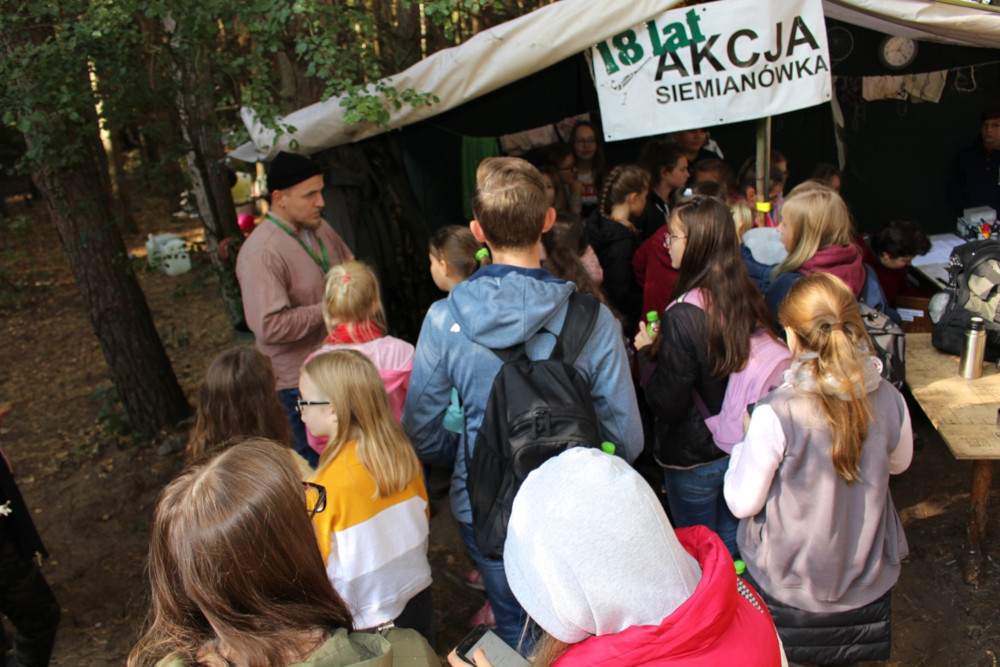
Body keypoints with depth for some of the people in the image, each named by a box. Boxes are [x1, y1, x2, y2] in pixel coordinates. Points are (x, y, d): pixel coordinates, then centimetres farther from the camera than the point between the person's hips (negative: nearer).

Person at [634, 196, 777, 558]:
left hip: (694, 459, -6)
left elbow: (666, 403, -22)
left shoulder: (683, 315, -27)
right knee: (732, 545, 25)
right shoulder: (750, 299, -7)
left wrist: (644, 351, -8)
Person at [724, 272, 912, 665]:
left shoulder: (776, 414, -29)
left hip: (789, 587, -4)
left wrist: (743, 445, -2)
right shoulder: (889, 401, -14)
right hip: (867, 586, 4)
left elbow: (743, 503, -17)